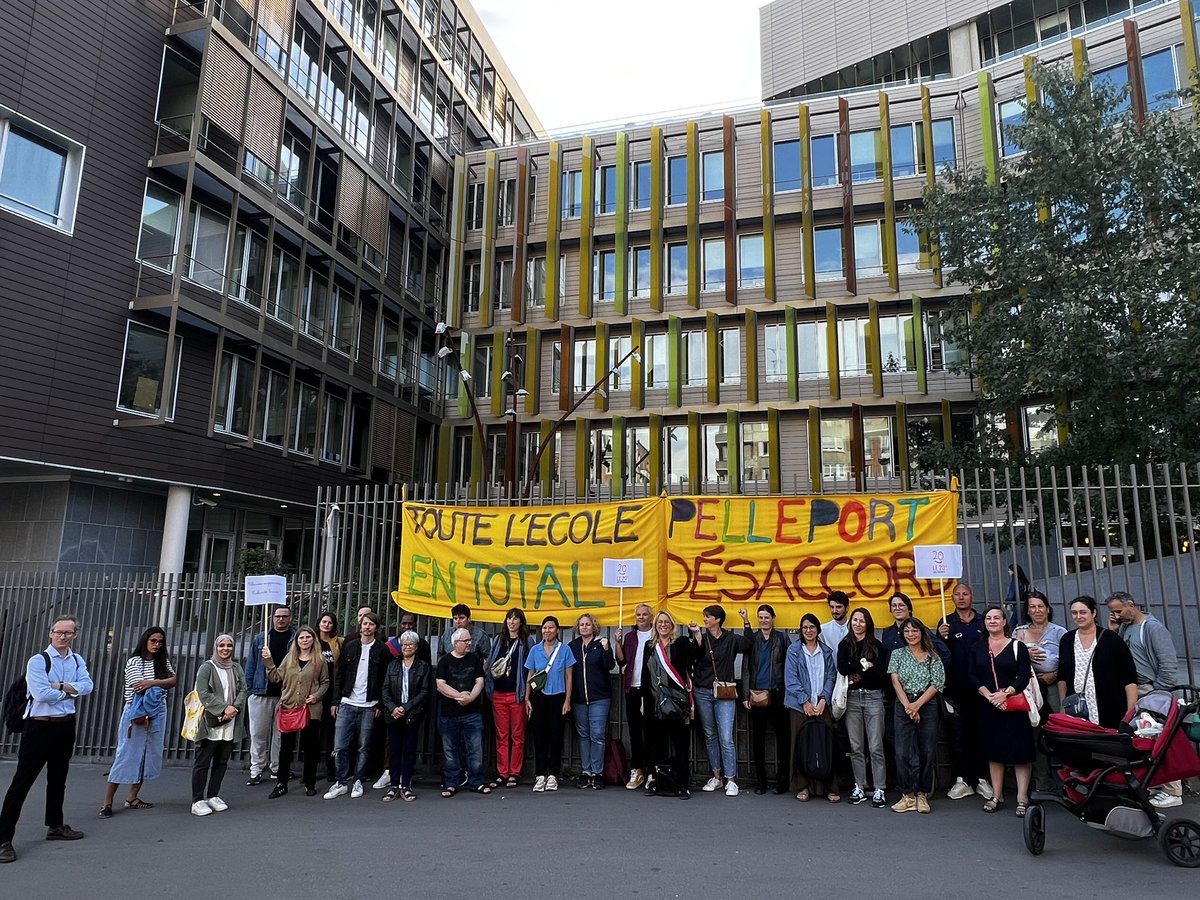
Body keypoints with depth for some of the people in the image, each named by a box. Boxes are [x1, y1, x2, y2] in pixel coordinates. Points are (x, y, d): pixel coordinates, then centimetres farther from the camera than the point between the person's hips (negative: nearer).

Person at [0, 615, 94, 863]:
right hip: (40, 726, -6)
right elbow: (41, 694, -24)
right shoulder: (37, 661, -13)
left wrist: (60, 685, -19)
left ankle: (55, 826, 33)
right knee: (22, 781, -5)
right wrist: (70, 690, -10)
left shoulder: (77, 661, 5)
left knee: (58, 778, 19)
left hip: (66, 726, 6)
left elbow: (87, 686, -9)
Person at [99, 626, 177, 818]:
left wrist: (152, 682, -19)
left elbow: (173, 680, -3)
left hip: (157, 714, 5)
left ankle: (132, 798, 14)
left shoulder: (163, 661, 10)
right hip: (138, 712, -5)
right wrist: (143, 715, -17)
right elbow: (139, 689, -12)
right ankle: (107, 802, 2)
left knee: (148, 756, 6)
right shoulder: (134, 662, -5)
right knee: (127, 756, -5)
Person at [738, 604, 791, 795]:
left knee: (782, 735, 2)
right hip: (757, 694, 1)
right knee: (757, 737, 6)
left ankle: (782, 778, 14)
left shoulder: (782, 638, 4)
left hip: (777, 693, -1)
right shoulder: (751, 639, 6)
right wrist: (746, 695, -2)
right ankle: (760, 780, 15)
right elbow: (746, 668, 5)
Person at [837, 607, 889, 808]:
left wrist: (856, 670, -8)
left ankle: (879, 790, 5)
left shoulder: (877, 646, 3)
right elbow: (841, 668, -9)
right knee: (856, 746, 6)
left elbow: (881, 673, -9)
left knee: (875, 746, -2)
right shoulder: (845, 645, 8)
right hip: (852, 698, 2)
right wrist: (865, 665, -9)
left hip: (873, 697, -2)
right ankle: (859, 787, 16)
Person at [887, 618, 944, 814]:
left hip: (927, 706, 0)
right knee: (903, 752, -3)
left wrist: (917, 705, -11)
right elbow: (895, 681, 0)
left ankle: (922, 794, 14)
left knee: (927, 751, 2)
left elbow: (936, 685, -2)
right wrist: (908, 705, -10)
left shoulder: (933, 657, 6)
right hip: (903, 707, 0)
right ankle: (908, 795, 6)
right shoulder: (897, 654, 8)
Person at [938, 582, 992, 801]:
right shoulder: (947, 623, 4)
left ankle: (981, 778, 15)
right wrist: (942, 638, -20)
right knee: (958, 734, 4)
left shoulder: (983, 622, 8)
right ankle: (962, 779, 10)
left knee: (980, 732, 5)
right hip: (955, 688, -1)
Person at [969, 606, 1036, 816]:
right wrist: (989, 695, -12)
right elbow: (972, 676, 2)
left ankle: (1022, 798, 5)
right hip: (988, 706, 3)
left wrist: (1005, 693, -19)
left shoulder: (1017, 646, 0)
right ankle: (996, 796, 17)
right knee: (993, 750, 9)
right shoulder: (978, 648, 9)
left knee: (1020, 751, -3)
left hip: (1014, 706, -3)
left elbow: (1024, 676, -8)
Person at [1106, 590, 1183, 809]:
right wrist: (1112, 632, 2)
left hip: (1153, 692, -7)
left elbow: (1168, 663, -13)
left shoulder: (1152, 627, -9)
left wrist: (1159, 692, -12)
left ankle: (1172, 792, 4)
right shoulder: (1125, 627, 12)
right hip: (1134, 692, 7)